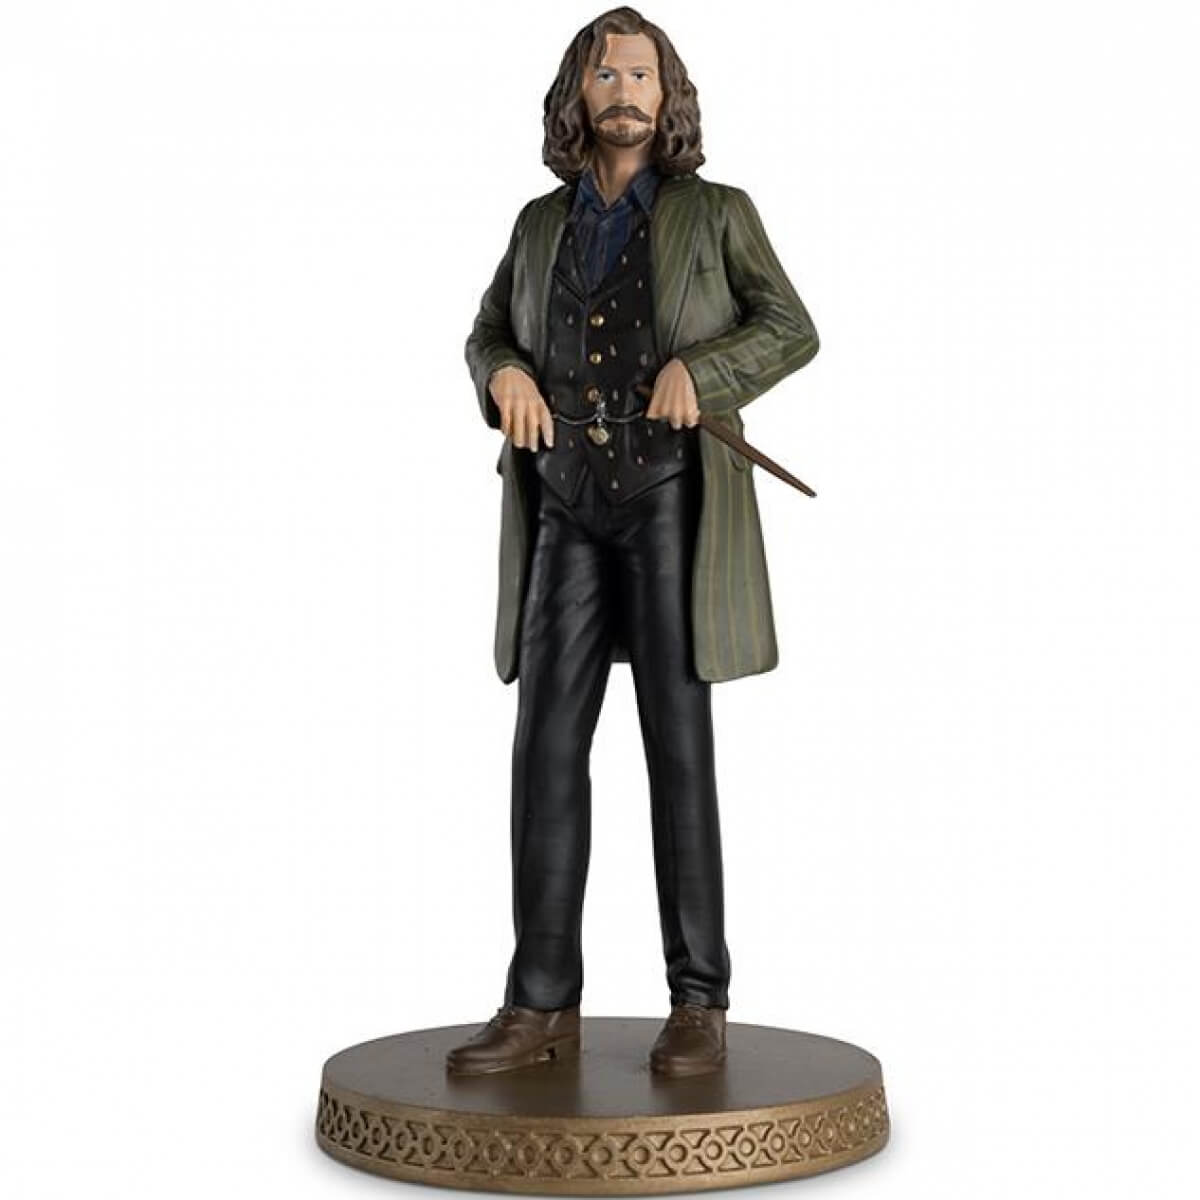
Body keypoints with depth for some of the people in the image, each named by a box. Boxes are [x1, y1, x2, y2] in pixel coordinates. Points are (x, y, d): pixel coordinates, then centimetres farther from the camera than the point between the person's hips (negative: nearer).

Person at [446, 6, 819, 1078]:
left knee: (678, 747, -5)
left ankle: (698, 1004, 1)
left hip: (670, 504, -3)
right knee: (547, 749, -3)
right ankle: (542, 1008, 0)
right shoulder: (541, 224, 15)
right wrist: (507, 375, -3)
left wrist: (702, 369, -17)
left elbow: (791, 331, 1)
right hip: (565, 514, 4)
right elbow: (487, 336, 21)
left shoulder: (717, 214, 6)